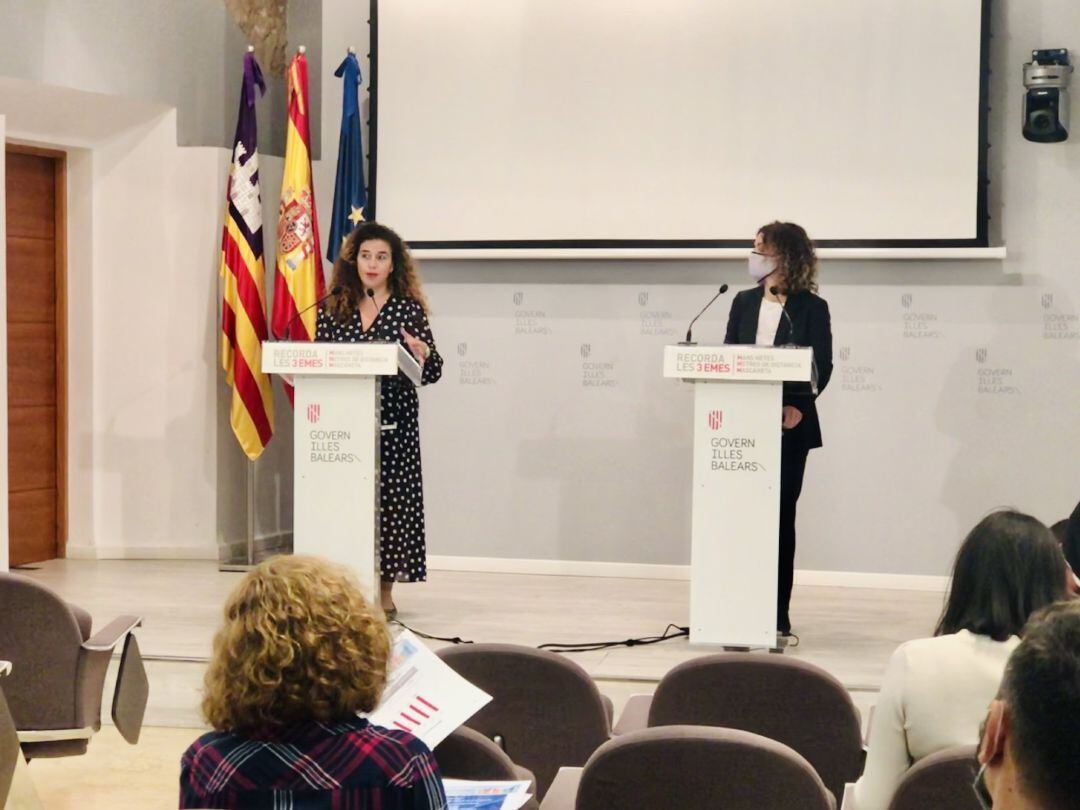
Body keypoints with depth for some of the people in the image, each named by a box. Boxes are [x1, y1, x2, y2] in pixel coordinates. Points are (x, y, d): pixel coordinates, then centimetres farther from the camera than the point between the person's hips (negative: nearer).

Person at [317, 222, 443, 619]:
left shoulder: (408, 309, 3)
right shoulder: (333, 307, 11)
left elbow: (433, 372, 1)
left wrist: (423, 353, -20)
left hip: (393, 420, -2)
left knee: (390, 496, -1)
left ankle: (385, 590, 9)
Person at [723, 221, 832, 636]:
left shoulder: (812, 308, 0)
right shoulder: (744, 303, 11)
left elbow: (822, 367, -5)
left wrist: (798, 406, -21)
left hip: (789, 425, -3)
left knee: (780, 512, 2)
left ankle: (778, 610, 8)